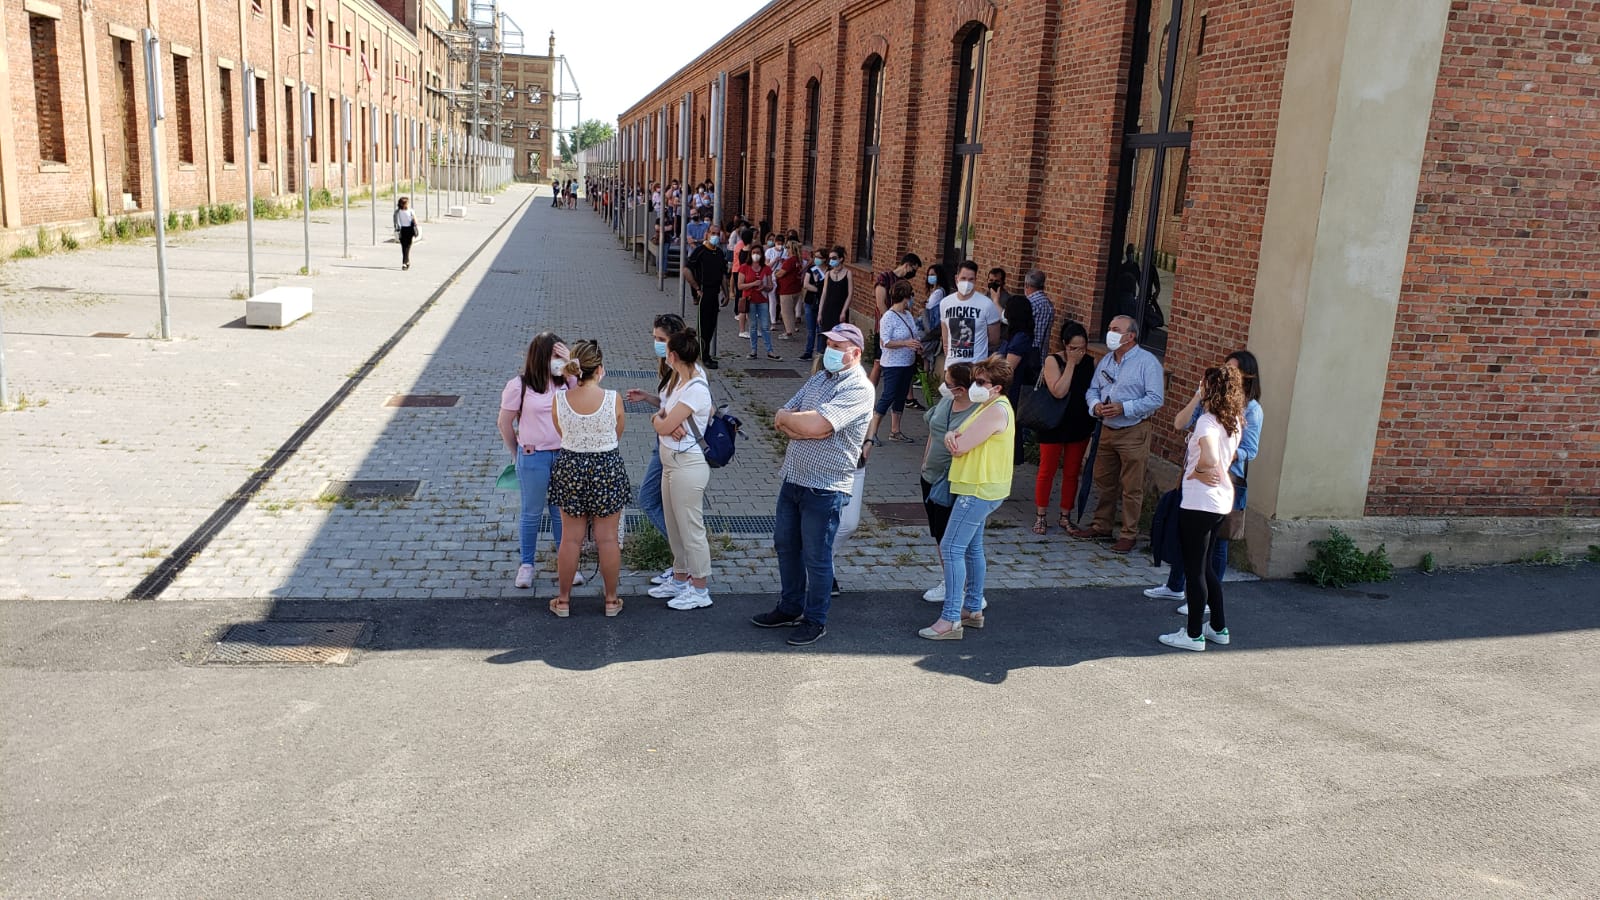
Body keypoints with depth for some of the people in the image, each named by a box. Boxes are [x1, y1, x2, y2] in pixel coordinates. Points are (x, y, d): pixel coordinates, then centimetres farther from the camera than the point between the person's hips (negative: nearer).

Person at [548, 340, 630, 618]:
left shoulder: (558, 399, -11)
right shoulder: (612, 399, -17)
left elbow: (561, 433, 5)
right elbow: (617, 434, -1)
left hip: (570, 468, 2)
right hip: (607, 469, -2)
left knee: (570, 538, 14)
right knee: (607, 538, 11)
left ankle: (563, 599, 25)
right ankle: (611, 600, 23)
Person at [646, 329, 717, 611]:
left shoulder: (696, 389, -22)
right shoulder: (678, 378, 7)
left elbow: (664, 426, -20)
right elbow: (662, 413, 12)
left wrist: (659, 419, 2)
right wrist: (662, 418, -11)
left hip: (688, 465, -10)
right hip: (672, 461, 10)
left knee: (690, 528, 1)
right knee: (674, 526, 19)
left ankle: (699, 590, 14)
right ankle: (680, 579, 34)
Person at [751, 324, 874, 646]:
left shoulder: (858, 389, -16)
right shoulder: (818, 378, 11)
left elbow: (815, 425, -27)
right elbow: (782, 423, 5)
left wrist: (786, 418, -9)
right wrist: (805, 427, -15)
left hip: (824, 488, -8)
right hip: (793, 478, 8)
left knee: (816, 557, 4)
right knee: (785, 545, 18)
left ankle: (815, 620, 21)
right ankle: (790, 608, 35)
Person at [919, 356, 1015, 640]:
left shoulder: (997, 410, -19)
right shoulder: (988, 406, 16)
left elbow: (961, 446, -23)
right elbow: (959, 442, 11)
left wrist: (954, 438, 0)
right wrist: (953, 436, -13)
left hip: (979, 490, -11)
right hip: (978, 488, 11)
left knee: (952, 548, -11)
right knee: (972, 548, 17)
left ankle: (951, 620, -11)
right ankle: (973, 609, 26)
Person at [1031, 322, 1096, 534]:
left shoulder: (1090, 362, 0)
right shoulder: (1052, 361, -11)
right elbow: (1058, 392, -23)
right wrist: (1071, 363, -22)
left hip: (1079, 427, 3)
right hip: (1054, 425, -3)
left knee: (1072, 473, 10)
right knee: (1047, 470, 6)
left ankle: (1065, 517, 21)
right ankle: (1040, 516, 16)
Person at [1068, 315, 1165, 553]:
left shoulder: (1147, 362, -11)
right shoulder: (1106, 360, 11)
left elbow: (1156, 399, -17)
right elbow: (1092, 390, 14)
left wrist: (1124, 408, -22)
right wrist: (1095, 405, -9)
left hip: (1133, 433, -7)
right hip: (1107, 429, 7)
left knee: (1131, 487, 0)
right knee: (1104, 482, 15)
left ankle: (1129, 534, 9)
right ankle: (1101, 527, 27)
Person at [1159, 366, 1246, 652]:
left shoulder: (1208, 421, -19)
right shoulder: (1234, 421, 8)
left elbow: (1209, 459, -35)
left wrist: (1197, 471, -18)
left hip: (1200, 503, -9)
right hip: (1221, 501, 9)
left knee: (1195, 570, 2)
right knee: (1204, 566, 21)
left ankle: (1194, 635, 10)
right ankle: (1219, 628, 27)